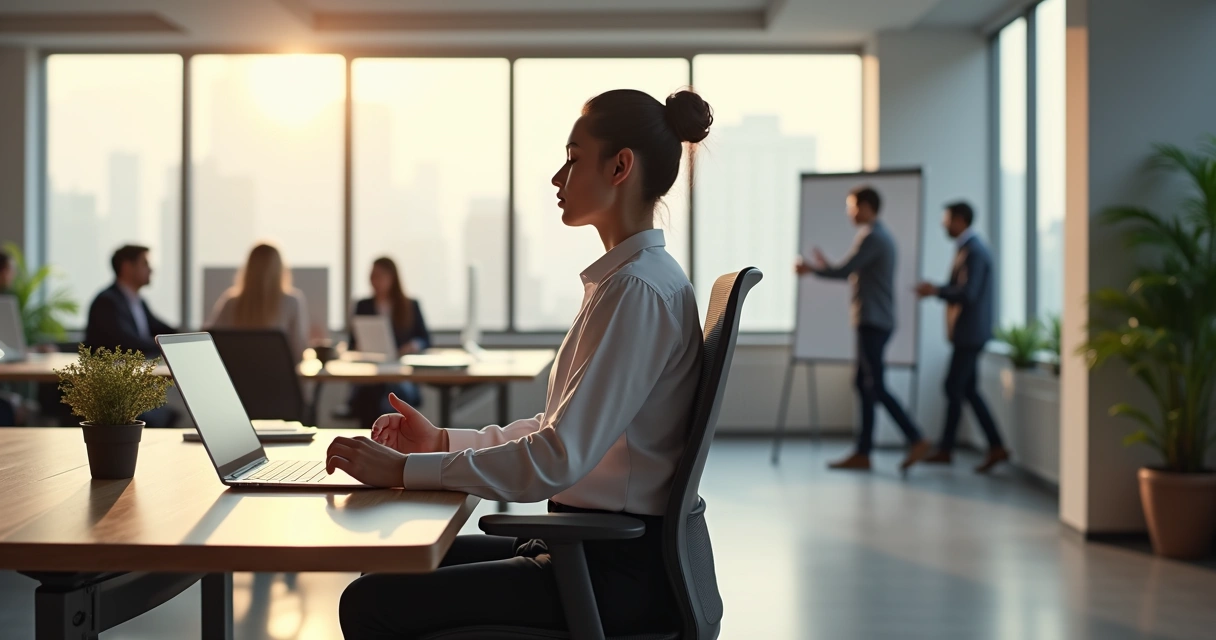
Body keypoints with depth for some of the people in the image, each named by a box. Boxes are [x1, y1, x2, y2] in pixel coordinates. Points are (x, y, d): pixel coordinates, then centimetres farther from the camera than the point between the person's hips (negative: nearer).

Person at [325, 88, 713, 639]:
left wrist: (406, 470, -19)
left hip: (622, 570, -10)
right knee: (395, 567, 12)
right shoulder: (625, 278, 15)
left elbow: (560, 458, -24)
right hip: (598, 546, 10)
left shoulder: (639, 289, -18)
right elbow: (564, 429, 20)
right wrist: (443, 441, 12)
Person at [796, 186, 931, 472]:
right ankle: (862, 453, 9)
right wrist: (826, 266, 27)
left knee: (875, 386, -10)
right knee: (866, 384, 8)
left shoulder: (871, 237, -13)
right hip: (875, 321, 10)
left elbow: (843, 271, -16)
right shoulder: (882, 236, 19)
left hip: (873, 322, -10)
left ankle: (916, 439, -10)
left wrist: (811, 269, -2)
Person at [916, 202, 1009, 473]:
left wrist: (936, 291, -13)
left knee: (954, 388, -3)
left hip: (970, 333, -10)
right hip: (967, 333, 10)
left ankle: (945, 450, 5)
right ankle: (996, 448, 10)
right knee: (968, 391, 10)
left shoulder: (974, 251, -16)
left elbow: (968, 293, -23)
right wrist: (937, 289, 7)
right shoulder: (967, 248, 15)